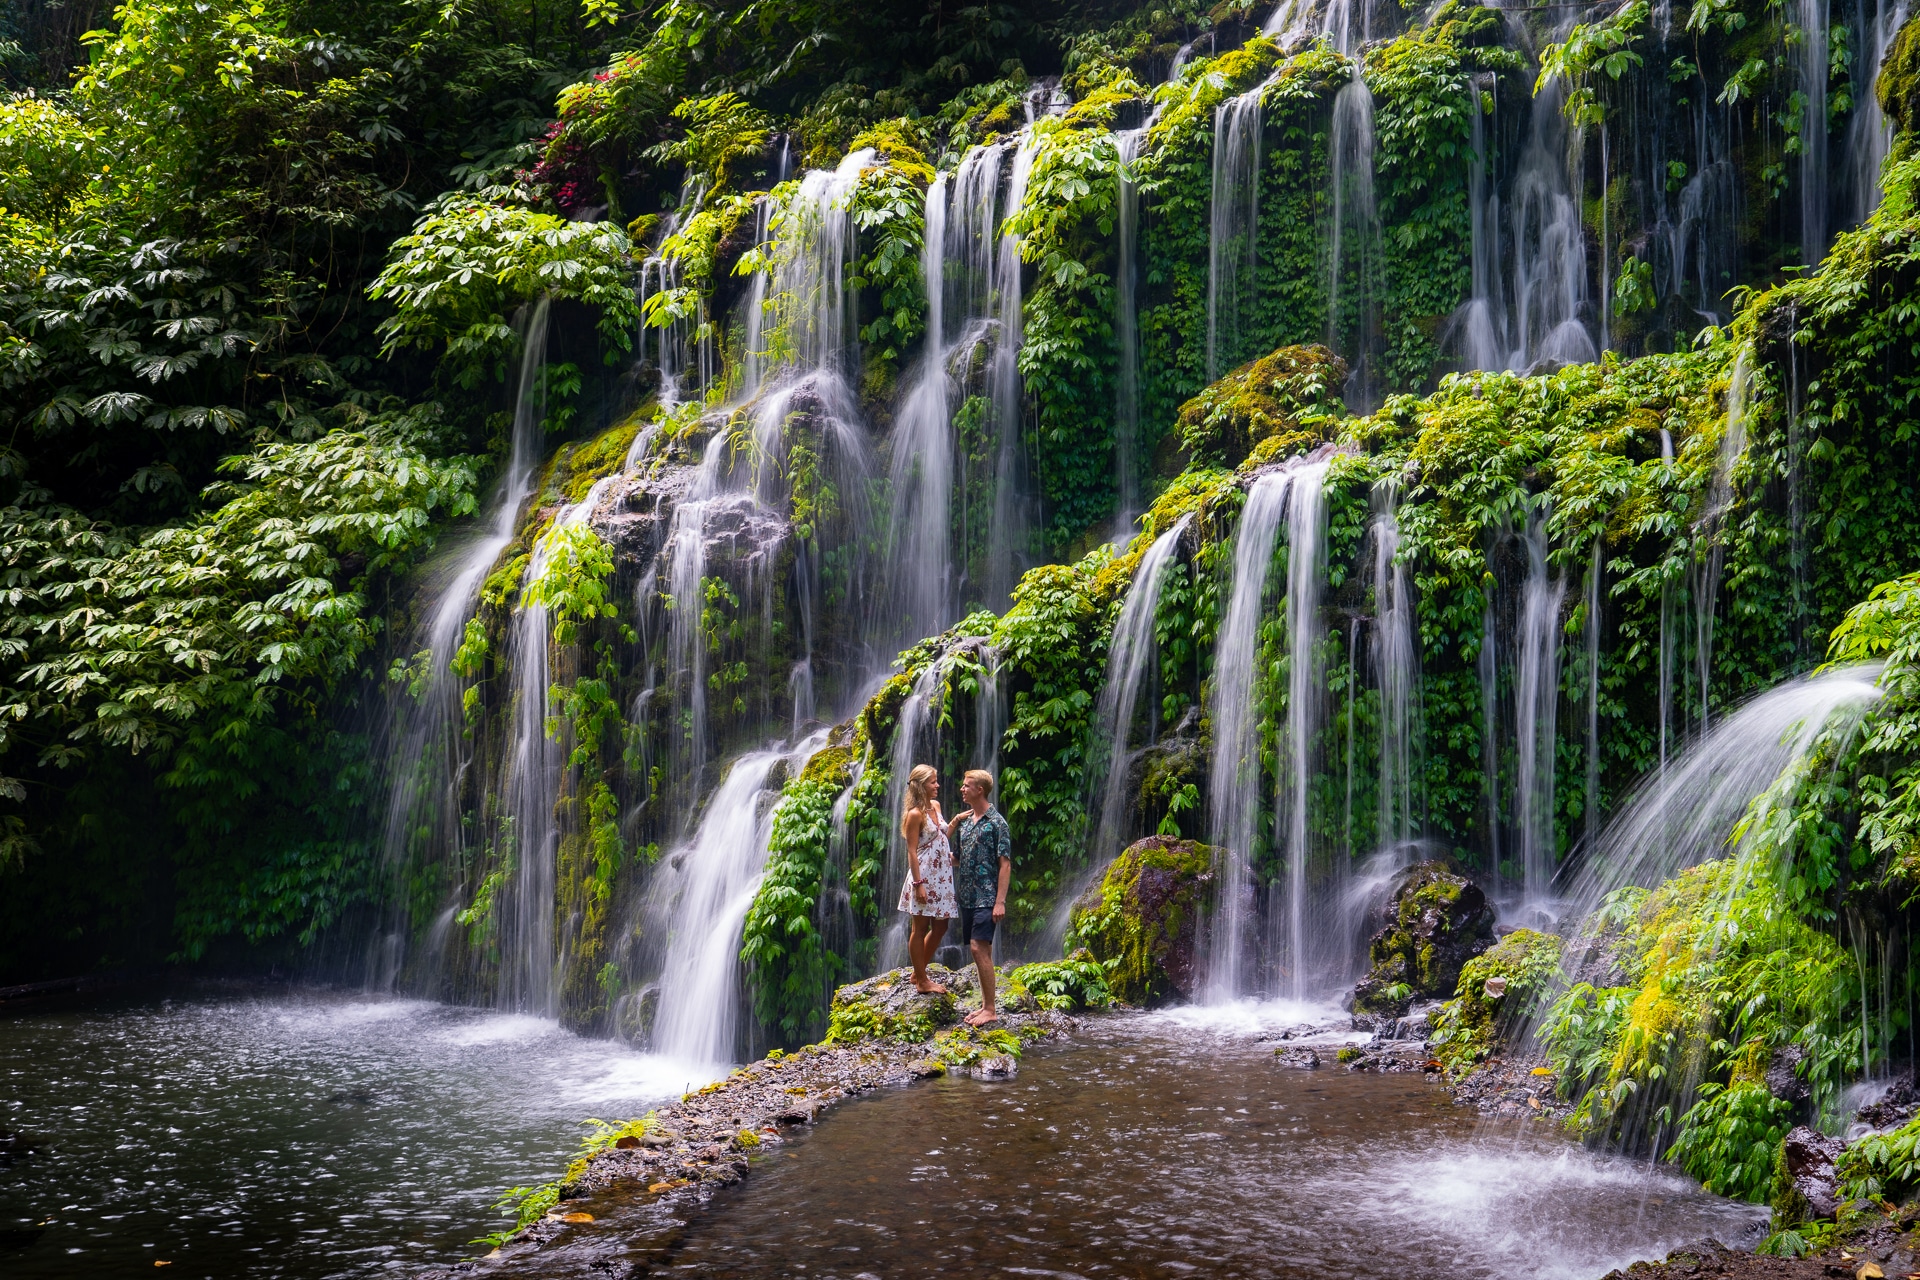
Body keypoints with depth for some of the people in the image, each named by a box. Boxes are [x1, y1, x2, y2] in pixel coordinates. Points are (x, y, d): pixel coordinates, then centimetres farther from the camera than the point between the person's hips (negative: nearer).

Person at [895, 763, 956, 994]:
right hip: (924, 875, -8)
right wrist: (918, 884, -19)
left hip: (941, 876, 8)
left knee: (940, 928, 12)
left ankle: (919, 973, 26)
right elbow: (911, 851, -15)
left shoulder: (936, 806, 11)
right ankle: (921, 981, 9)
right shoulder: (915, 814, -13)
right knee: (920, 929, 2)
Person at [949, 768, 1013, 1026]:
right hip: (967, 896, 7)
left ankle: (991, 1010, -10)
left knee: (979, 948, -14)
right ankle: (986, 1004, 15)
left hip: (986, 898, -7)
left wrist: (1000, 901, -17)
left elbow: (1005, 864, -11)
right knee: (981, 950, 10)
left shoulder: (996, 822, -8)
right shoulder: (963, 822, 14)